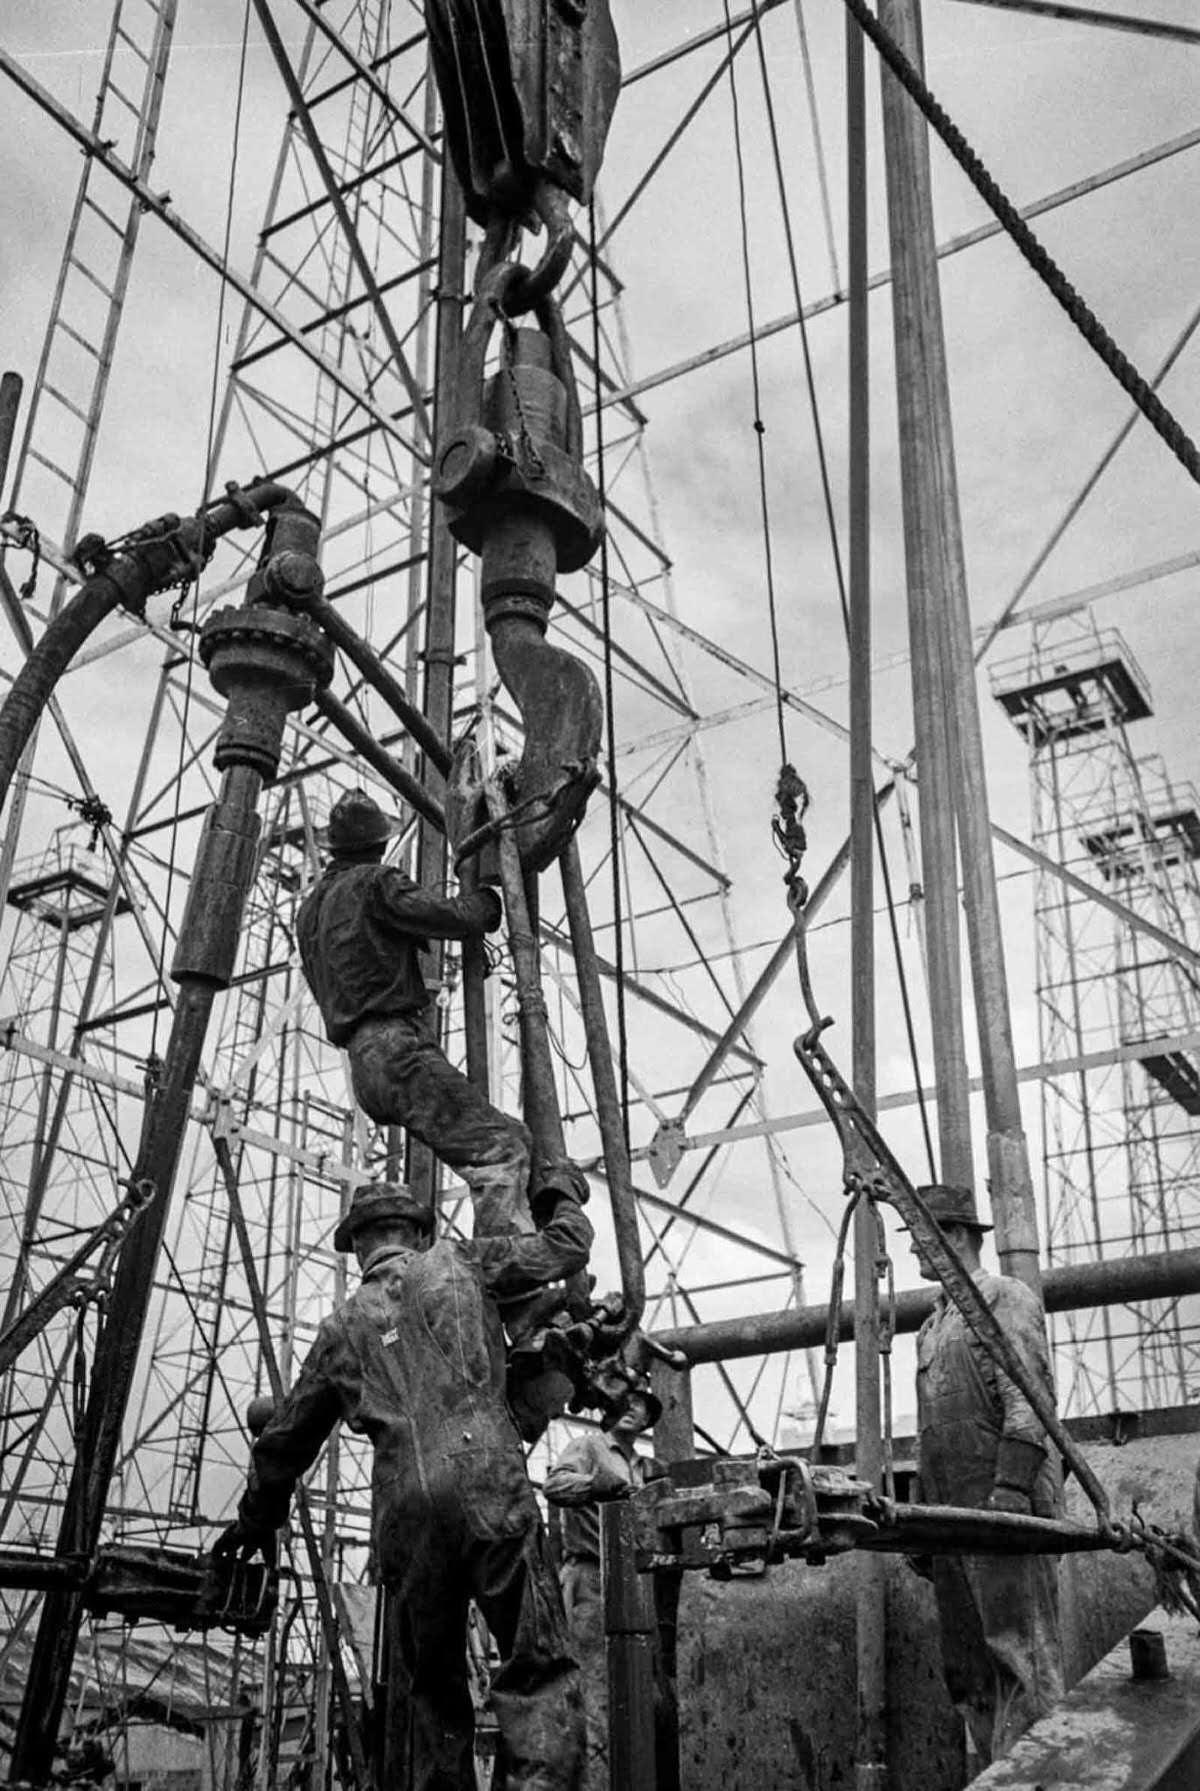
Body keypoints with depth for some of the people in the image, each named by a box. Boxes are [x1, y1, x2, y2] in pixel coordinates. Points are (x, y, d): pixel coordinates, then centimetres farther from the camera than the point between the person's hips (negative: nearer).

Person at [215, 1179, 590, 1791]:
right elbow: (566, 1247, 17)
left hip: (403, 1511, 3)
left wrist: (256, 1518, 47)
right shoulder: (456, 1261, 14)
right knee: (539, 1673, -4)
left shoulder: (341, 1328, 22)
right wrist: (566, 1197, 39)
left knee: (430, 1688, 15)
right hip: (488, 1486, -3)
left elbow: (285, 1438, 31)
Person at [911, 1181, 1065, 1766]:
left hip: (1003, 1503, -8)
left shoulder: (1004, 1296, -1)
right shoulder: (932, 1325, 23)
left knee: (1019, 1651, -9)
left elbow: (1029, 1398, -12)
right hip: (952, 1511, 8)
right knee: (967, 1668, 8)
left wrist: (1012, 1484, -21)